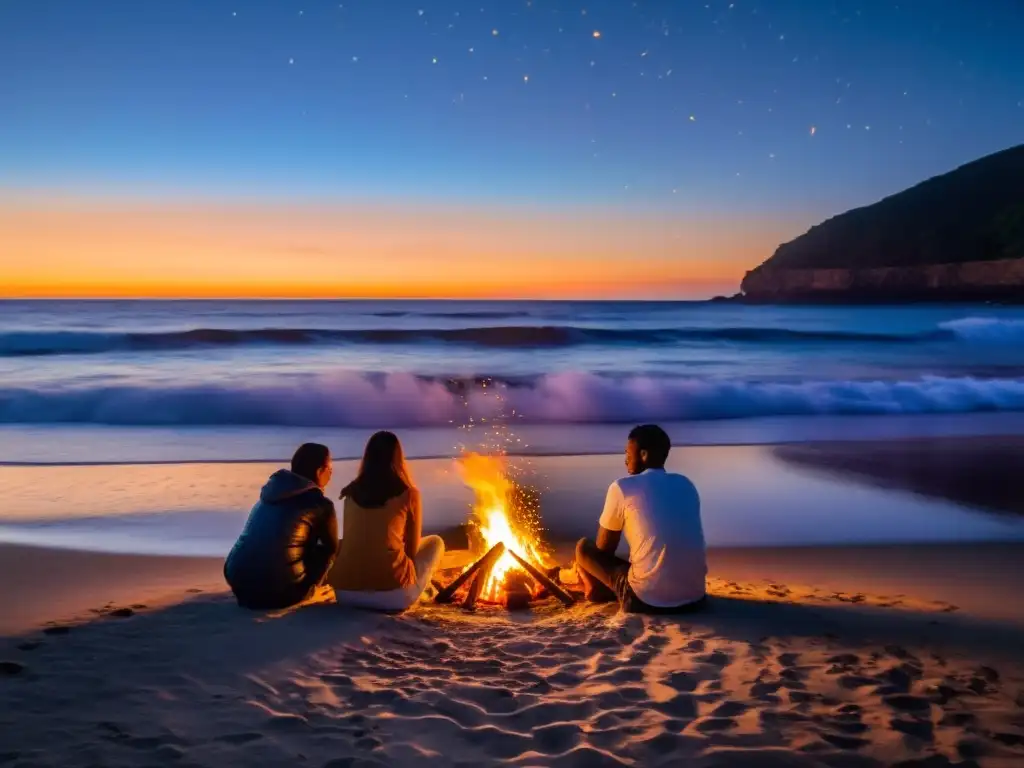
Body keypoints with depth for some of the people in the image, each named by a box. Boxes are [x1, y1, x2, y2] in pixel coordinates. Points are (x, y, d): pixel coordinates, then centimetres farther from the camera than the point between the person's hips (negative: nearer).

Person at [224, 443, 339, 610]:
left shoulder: (271, 490, 15)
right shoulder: (320, 504, -2)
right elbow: (332, 548, 15)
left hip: (237, 582, 6)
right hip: (279, 591, -6)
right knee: (326, 550, 16)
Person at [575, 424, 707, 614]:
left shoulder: (622, 487, -4)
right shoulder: (686, 484, 12)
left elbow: (603, 548, 7)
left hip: (647, 600, -5)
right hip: (694, 598, 6)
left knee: (584, 547, 14)